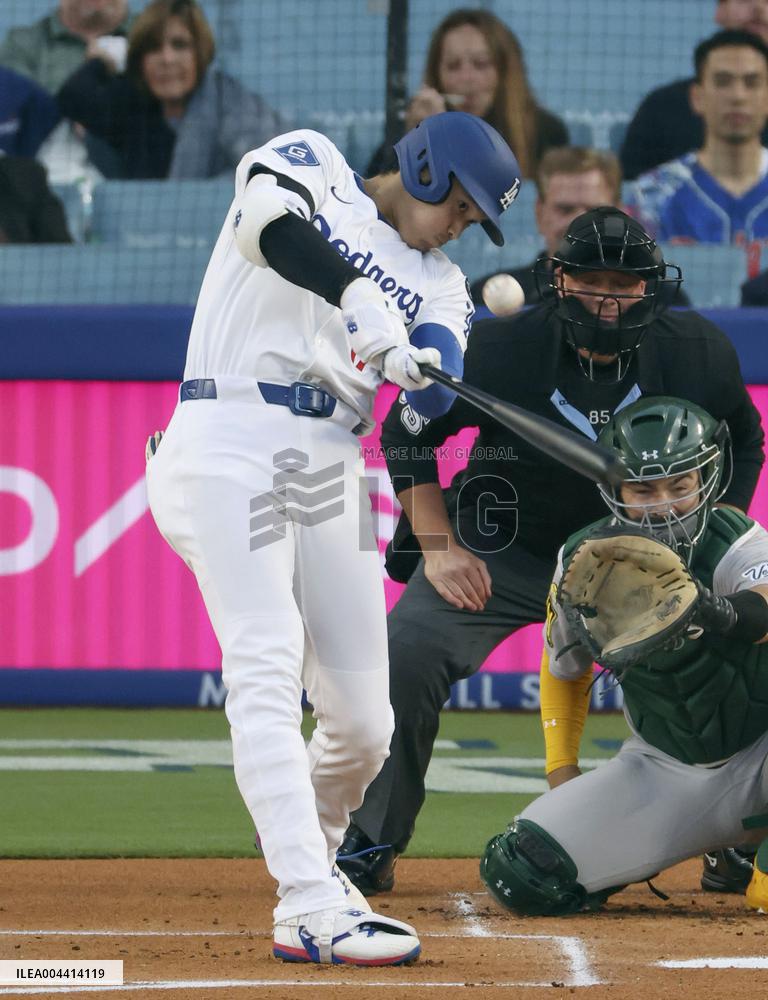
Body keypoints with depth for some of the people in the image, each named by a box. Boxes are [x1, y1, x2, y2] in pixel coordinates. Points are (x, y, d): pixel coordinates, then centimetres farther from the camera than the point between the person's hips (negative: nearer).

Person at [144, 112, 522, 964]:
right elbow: (267, 215, -18)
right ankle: (313, 909, -28)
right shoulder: (312, 165, 8)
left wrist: (426, 366, -25)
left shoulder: (437, 284, 20)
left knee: (362, 720, 3)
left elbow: (435, 398, 0)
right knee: (267, 672, -20)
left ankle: (311, 859, 31)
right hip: (229, 442, -6)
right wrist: (362, 302, -30)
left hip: (330, 471, 6)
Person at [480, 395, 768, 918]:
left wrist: (726, 616, -67)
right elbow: (564, 669, 13)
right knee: (521, 874, -15)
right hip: (662, 771, 4)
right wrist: (562, 773, 5)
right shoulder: (583, 562, -6)